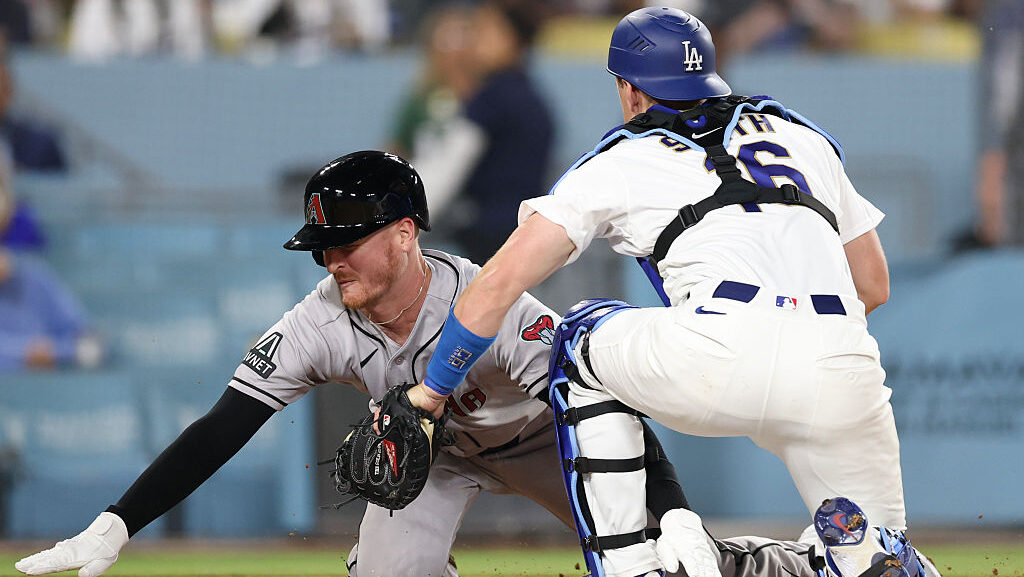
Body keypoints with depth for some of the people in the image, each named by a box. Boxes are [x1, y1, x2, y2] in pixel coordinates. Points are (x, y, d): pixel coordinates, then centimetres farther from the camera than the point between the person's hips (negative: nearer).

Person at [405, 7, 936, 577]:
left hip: (721, 359, -3)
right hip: (844, 370, 3)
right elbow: (875, 285, 35)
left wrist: (432, 390, 25)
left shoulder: (617, 163, 21)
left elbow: (497, 285, 15)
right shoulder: (805, 138, 31)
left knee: (585, 336, 26)